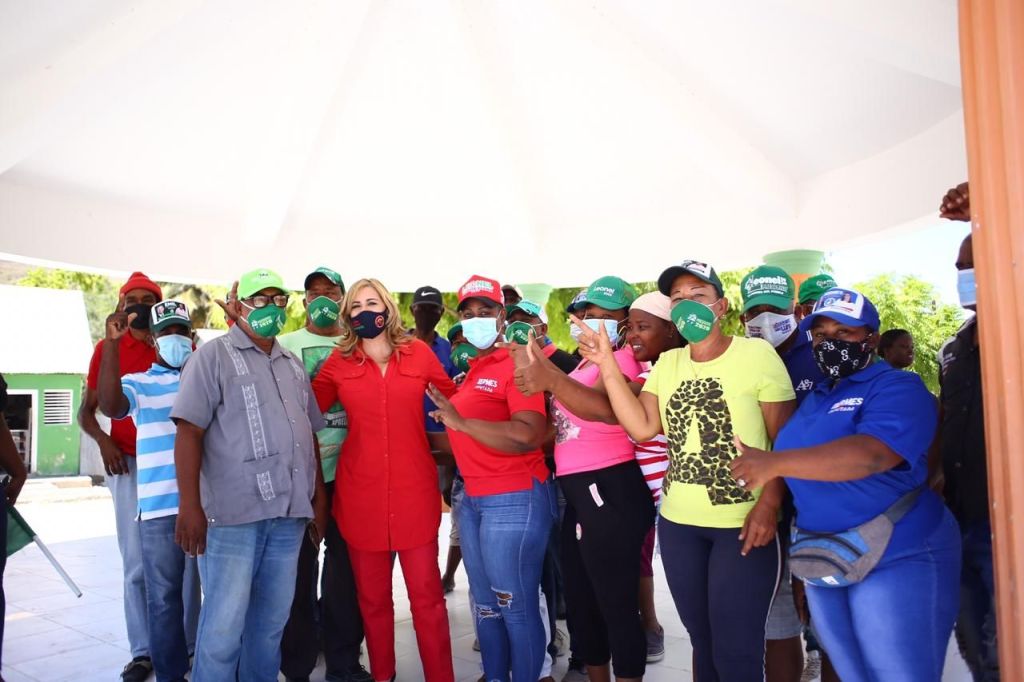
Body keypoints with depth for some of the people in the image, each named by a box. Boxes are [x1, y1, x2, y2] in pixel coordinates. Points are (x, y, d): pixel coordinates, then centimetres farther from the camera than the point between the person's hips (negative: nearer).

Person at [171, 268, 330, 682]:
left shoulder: (293, 365, 17)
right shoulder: (214, 356, -1)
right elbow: (189, 431, -8)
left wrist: (319, 500, 15)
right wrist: (190, 506, -15)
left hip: (289, 515, 5)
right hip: (233, 514, -5)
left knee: (271, 623, 13)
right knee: (223, 626, 0)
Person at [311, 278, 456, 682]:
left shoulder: (418, 352, 3)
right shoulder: (339, 361, 4)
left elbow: (455, 400, 11)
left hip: (415, 489, -1)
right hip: (360, 492, 1)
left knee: (426, 594, 4)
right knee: (371, 596, 14)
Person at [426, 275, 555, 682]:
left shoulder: (516, 364, -12)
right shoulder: (470, 370, 12)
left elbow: (530, 436, -26)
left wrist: (461, 422, -22)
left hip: (514, 499, -8)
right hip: (473, 498, 9)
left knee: (516, 606, 3)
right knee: (485, 603, 19)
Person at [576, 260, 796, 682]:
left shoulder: (758, 354, -8)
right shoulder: (666, 363, 7)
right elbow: (642, 428, -3)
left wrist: (768, 504, -20)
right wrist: (606, 364, -9)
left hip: (744, 521, -5)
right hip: (678, 522, 5)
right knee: (702, 642, 18)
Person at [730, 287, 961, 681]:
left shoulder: (898, 388, -12)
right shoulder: (811, 400, 12)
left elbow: (870, 455, -31)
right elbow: (800, 472, 24)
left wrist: (774, 463, -36)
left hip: (896, 558, -7)